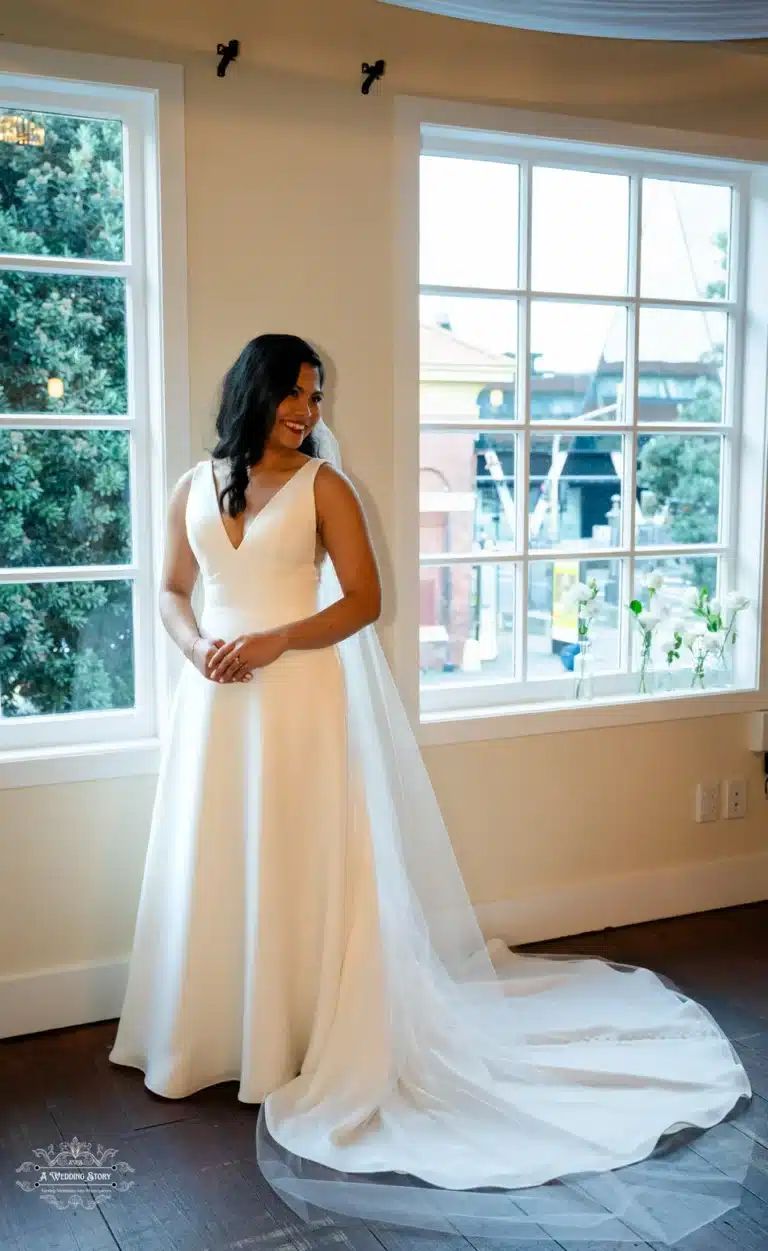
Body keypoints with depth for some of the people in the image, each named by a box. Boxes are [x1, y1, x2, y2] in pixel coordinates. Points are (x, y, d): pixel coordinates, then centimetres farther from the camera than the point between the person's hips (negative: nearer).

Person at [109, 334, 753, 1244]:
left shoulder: (322, 484, -3)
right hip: (216, 703, 4)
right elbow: (173, 591, 14)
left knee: (302, 868, 1)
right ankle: (215, 1036, 25)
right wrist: (196, 646, -7)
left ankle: (309, 1044, 14)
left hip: (303, 699, -4)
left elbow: (363, 601, -7)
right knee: (213, 867, 10)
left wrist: (274, 640, -18)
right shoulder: (196, 487, 8)